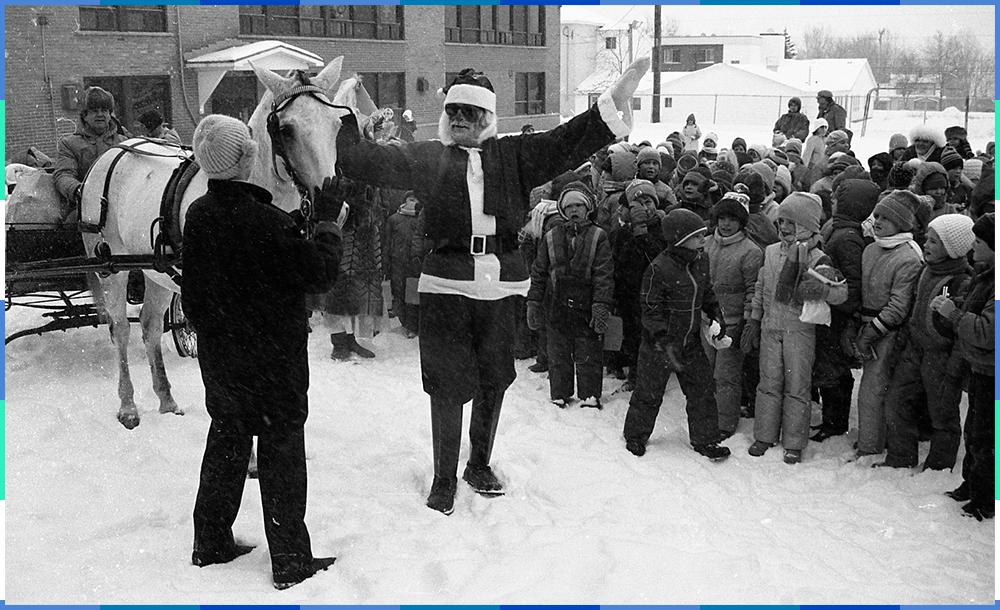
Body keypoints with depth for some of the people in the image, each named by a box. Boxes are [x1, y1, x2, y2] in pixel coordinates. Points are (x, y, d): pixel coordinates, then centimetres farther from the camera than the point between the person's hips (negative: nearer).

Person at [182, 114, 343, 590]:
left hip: (216, 353, 7)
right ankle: (291, 562, 13)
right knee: (282, 452, 4)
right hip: (272, 358, -7)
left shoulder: (198, 214, -1)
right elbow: (319, 272, -18)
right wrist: (328, 224, -6)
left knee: (225, 443, 21)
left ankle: (211, 543, 32)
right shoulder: (266, 222, -24)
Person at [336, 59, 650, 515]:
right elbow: (375, 160, 0)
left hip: (499, 290, 2)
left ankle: (480, 465, 35)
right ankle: (444, 478, 19)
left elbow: (566, 143, 1)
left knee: (493, 384, 13)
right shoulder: (428, 158, 6)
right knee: (447, 388, 1)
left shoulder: (512, 156, 8)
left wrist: (614, 103, -8)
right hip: (445, 289, -2)